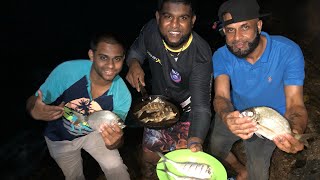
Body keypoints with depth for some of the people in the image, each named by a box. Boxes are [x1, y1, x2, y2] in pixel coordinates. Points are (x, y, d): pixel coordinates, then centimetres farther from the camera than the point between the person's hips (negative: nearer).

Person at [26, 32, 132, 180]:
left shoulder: (123, 95, -30)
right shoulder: (66, 71, -35)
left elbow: (117, 133, -21)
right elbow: (33, 102, -22)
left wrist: (115, 141, -46)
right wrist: (35, 112, -46)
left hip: (93, 133, 0)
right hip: (60, 137, 0)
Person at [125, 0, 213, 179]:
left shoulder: (201, 55, -32)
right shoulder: (151, 30, -20)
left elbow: (201, 106, -35)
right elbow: (136, 50, 2)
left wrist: (195, 142, -51)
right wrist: (134, 64, -22)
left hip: (186, 110, -3)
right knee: (149, 156, 15)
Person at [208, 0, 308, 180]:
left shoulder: (288, 52, -27)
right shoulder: (221, 56, -20)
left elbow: (295, 104, -30)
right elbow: (221, 96, -31)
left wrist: (296, 132, -53)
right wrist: (226, 117, -56)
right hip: (235, 114, 2)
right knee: (215, 149, 11)